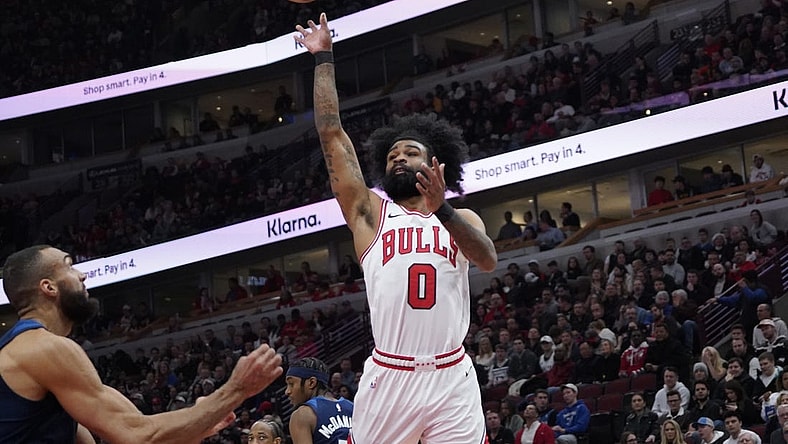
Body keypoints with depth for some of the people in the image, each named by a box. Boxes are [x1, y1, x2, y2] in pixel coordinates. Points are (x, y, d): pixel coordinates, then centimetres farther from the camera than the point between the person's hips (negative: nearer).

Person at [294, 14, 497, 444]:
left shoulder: (463, 218, 15)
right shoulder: (370, 212, 12)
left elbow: (488, 260, -7)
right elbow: (332, 134, 8)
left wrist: (442, 209, -21)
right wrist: (324, 59, 9)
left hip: (453, 379, 1)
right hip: (387, 377, 0)